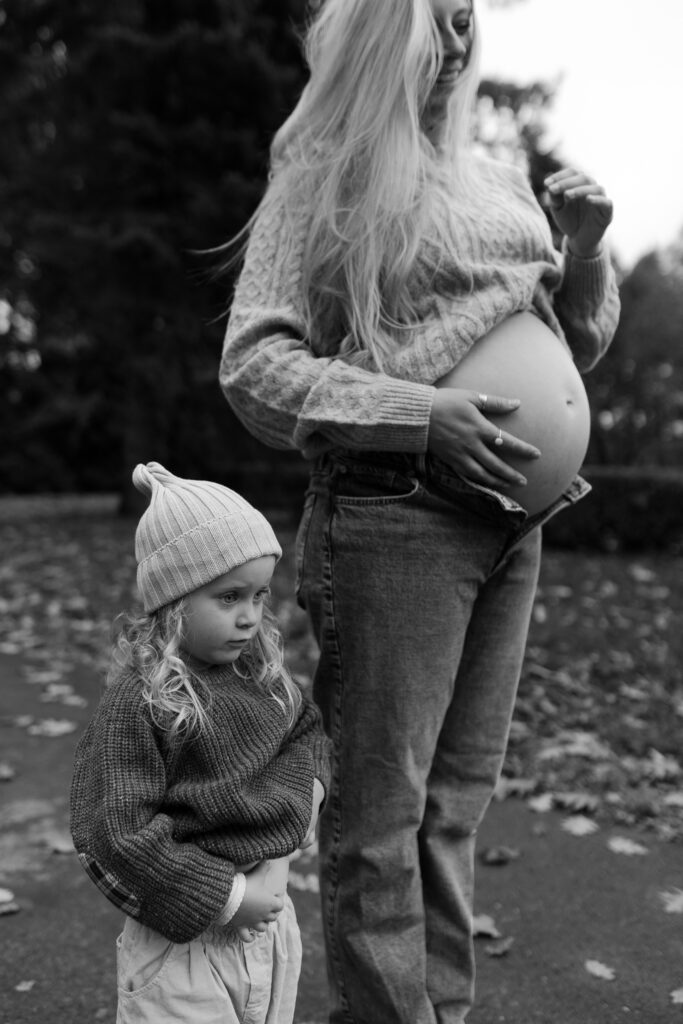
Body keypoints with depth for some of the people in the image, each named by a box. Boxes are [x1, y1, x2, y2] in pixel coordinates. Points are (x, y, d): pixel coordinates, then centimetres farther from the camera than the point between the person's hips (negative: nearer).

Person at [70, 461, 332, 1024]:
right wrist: (224, 898, -19)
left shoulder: (262, 673, -2)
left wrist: (306, 782, -7)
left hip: (270, 916, 7)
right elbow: (114, 833, -22)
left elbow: (308, 727, 15)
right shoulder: (138, 703, -23)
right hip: (185, 942, -7)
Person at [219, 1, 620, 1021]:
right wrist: (423, 416, -19)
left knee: (457, 795, 14)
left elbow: (574, 346, 24)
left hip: (510, 513, 7)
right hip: (395, 514, -6)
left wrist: (585, 251, 4)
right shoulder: (321, 176, -1)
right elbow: (254, 364, -9)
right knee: (381, 808, 1)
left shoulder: (498, 179, 17)